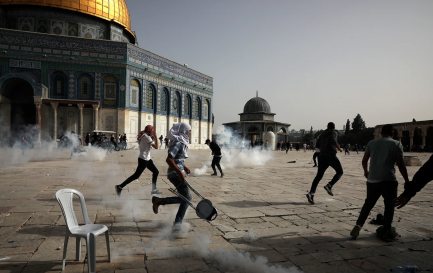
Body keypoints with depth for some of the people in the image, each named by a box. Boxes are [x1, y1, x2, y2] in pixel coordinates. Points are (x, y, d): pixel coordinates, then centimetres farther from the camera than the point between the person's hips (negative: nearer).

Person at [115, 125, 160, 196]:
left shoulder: (143, 136, 12)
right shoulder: (147, 137, -16)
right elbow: (156, 147, -19)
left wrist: (153, 138, 7)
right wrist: (155, 137, -11)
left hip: (147, 159, 10)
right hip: (143, 159, -10)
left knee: (156, 172, 14)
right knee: (136, 175, -7)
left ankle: (154, 189, 21)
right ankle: (120, 187, -2)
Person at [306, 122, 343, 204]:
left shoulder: (322, 134, 20)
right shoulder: (334, 132, 1)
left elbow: (318, 144, 19)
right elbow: (333, 140, -19)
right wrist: (338, 147, -4)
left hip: (322, 156, 6)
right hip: (331, 156, -6)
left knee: (319, 176, 3)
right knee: (340, 172, 13)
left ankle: (311, 193, -15)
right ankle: (329, 186, -9)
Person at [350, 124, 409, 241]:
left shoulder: (372, 143, 12)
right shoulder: (397, 144, 2)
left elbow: (364, 160, 15)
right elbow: (400, 164, -3)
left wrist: (366, 172, 32)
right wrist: (407, 181, 4)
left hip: (372, 180, 3)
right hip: (389, 180, -3)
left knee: (368, 204, 14)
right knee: (389, 205, 9)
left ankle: (358, 226, 6)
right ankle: (386, 232, 11)